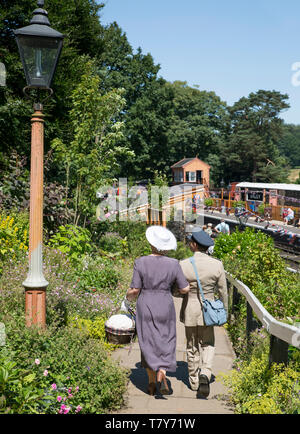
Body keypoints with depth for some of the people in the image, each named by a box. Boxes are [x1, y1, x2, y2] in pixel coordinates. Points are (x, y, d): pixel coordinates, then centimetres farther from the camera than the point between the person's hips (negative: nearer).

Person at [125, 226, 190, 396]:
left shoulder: (141, 262, -12)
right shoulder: (173, 264, -10)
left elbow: (135, 289, -10)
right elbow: (185, 289, -6)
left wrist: (129, 295, 12)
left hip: (145, 307, 0)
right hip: (165, 308, 0)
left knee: (148, 343, 11)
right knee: (166, 342, 14)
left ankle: (152, 383, 8)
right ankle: (162, 372, -9)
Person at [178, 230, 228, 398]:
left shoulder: (183, 265, -14)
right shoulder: (217, 264, -10)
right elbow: (223, 292, -2)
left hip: (190, 310, 0)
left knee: (192, 347, 16)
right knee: (207, 344, 17)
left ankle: (194, 381, 28)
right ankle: (205, 374, -6)